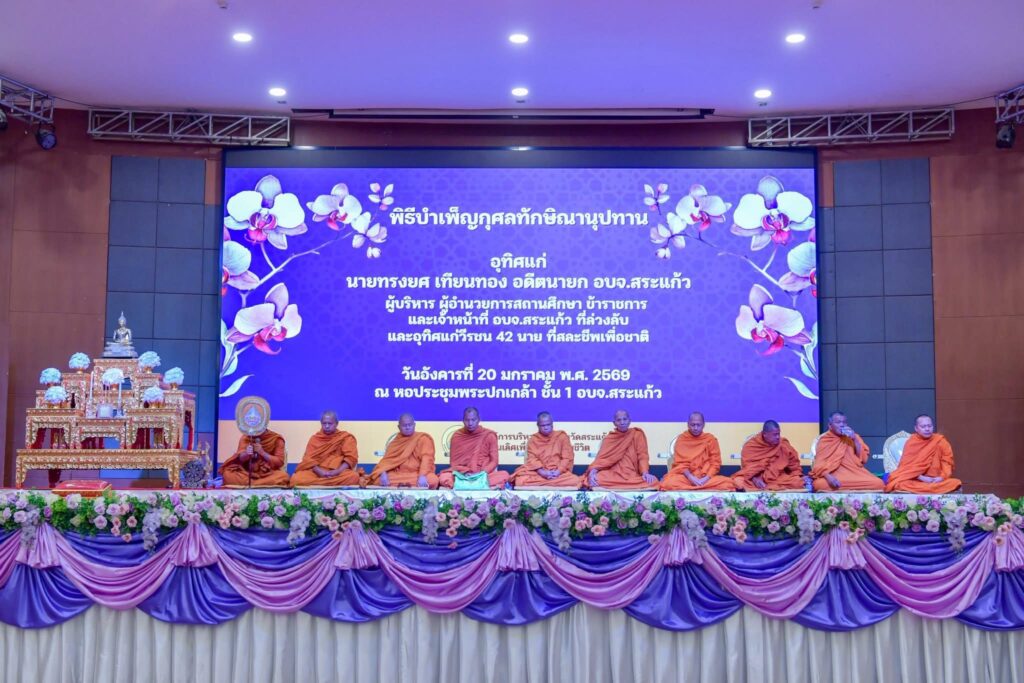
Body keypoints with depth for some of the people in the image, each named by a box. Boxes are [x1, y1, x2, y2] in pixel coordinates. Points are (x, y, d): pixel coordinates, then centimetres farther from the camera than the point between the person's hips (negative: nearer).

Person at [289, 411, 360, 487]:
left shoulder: (345, 437, 11)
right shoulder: (314, 438, 15)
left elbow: (351, 457, 0)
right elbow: (308, 459, 4)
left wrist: (337, 471, -17)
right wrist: (319, 471, -16)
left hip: (338, 473, -1)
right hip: (316, 472, 1)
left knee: (354, 477, -37)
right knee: (296, 479, -30)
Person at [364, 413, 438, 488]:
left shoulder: (423, 438, 4)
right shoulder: (395, 441, 18)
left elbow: (426, 458, -11)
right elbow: (387, 459, 6)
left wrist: (422, 476, -28)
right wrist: (383, 473, -16)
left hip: (417, 475, -2)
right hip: (398, 475, 2)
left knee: (432, 480, -36)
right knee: (377, 479, -26)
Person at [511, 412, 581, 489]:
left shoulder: (562, 436, 7)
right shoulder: (533, 439, 9)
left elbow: (567, 457, 1)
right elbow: (532, 459, -3)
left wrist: (558, 471, -16)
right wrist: (542, 472, -21)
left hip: (559, 473, 1)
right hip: (539, 473, -1)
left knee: (574, 480, -32)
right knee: (521, 480, -30)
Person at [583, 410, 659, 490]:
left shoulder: (637, 434, 8)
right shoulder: (609, 438, 11)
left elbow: (642, 456, 0)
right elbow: (601, 458, 1)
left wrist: (645, 473, -19)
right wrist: (592, 472, -19)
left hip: (632, 475, 0)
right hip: (612, 475, 0)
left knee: (652, 482, -31)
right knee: (597, 480, -33)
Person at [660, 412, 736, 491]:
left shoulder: (710, 439, 7)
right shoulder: (681, 439, 5)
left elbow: (715, 463, 3)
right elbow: (679, 463, -1)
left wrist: (706, 478, -14)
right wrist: (691, 478, -17)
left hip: (706, 478, 1)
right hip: (686, 477, -1)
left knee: (727, 484, -29)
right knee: (669, 483, -34)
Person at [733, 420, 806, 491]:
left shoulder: (784, 445, 2)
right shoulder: (750, 446, -4)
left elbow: (794, 463, 14)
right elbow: (747, 466, -9)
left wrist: (798, 476, -1)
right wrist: (754, 479, -26)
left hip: (779, 479, 2)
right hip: (755, 479, -2)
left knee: (797, 482, -27)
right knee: (738, 482, -31)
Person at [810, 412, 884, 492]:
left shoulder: (853, 437, 15)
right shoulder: (824, 440, 7)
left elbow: (864, 458, 5)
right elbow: (819, 464, -5)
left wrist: (855, 440, -5)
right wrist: (828, 476, -25)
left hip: (854, 472, 2)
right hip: (833, 474, -2)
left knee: (878, 483, -26)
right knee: (820, 484, -36)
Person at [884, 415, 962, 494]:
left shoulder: (941, 441, 5)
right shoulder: (911, 442, 3)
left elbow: (947, 462, 1)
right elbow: (906, 465, -4)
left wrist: (941, 477, -18)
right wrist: (921, 477, -18)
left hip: (936, 481, 0)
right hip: (915, 481, 0)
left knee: (956, 483, -29)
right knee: (900, 484, -33)